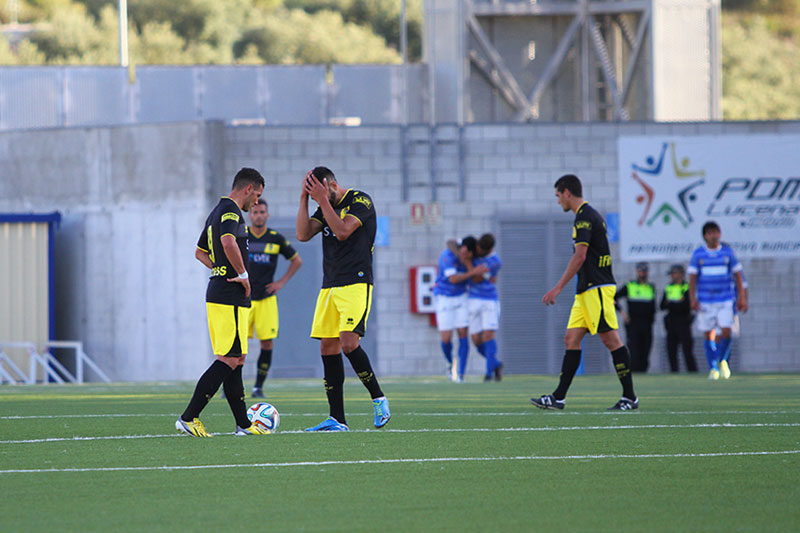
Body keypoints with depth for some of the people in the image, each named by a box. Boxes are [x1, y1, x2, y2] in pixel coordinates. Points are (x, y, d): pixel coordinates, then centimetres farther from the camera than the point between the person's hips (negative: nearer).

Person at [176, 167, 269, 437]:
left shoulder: (217, 212, 19)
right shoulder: (231, 211, -12)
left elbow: (200, 252, 30)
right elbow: (228, 243, -32)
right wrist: (243, 275, -19)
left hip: (217, 293, 11)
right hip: (231, 296, -11)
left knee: (233, 360, 11)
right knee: (230, 360, -10)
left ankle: (243, 423, 13)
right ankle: (188, 418, -12)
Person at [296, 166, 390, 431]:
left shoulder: (360, 200, -6)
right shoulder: (326, 208, 16)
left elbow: (343, 230, -18)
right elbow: (303, 234, 5)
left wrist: (323, 200, -16)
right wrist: (304, 198, 1)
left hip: (356, 284, -8)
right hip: (329, 287, 8)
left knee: (348, 342, -21)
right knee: (328, 347, 1)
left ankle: (379, 399, -4)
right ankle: (337, 419, 2)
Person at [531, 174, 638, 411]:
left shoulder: (584, 217, -12)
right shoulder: (590, 215, 19)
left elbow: (580, 256, -19)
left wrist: (558, 287, -18)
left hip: (596, 289, -10)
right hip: (586, 291, 10)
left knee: (610, 339, -8)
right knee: (572, 339, 6)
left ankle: (630, 397, -6)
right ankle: (558, 397, 3)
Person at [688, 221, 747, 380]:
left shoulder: (728, 252, 4)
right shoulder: (698, 254, 3)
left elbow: (737, 274, 9)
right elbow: (692, 277, 4)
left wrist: (742, 297, 5)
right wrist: (693, 298, -6)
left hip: (726, 300, 0)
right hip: (705, 300, 0)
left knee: (726, 331, -12)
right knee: (708, 335, 0)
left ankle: (722, 361, 13)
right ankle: (713, 368, 11)